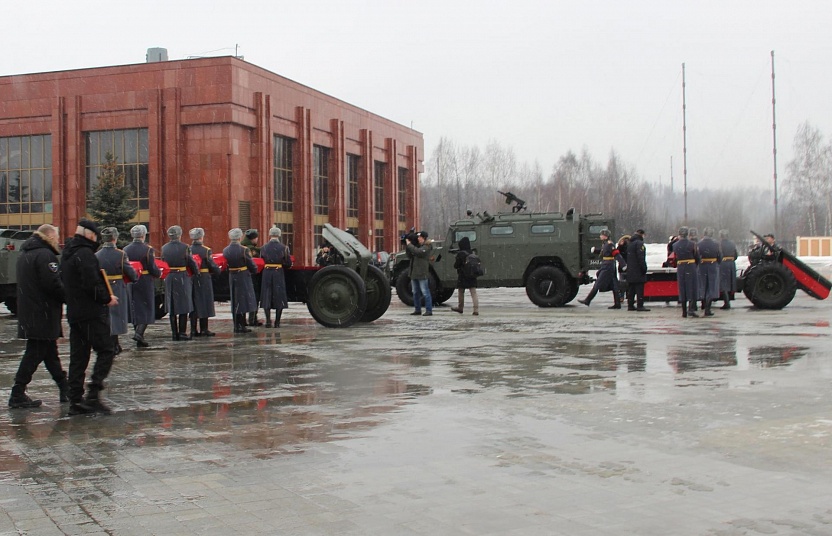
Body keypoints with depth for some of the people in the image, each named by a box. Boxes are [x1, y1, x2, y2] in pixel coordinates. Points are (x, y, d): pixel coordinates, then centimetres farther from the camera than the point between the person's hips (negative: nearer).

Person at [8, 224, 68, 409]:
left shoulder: (25, 254, 16)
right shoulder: (45, 255, -16)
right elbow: (53, 285, -23)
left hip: (28, 313, 10)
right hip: (43, 315, -10)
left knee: (50, 352, 14)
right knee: (35, 353, -4)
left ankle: (65, 389, 21)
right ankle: (18, 395, -2)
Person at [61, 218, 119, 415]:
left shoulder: (67, 253, 17)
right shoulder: (85, 253, -14)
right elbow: (92, 284, -22)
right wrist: (107, 298, -6)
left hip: (74, 313, 9)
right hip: (91, 313, -9)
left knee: (78, 357, 10)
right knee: (106, 350, -4)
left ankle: (75, 400, 9)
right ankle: (93, 395, -12)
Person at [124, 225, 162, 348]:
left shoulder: (126, 249, 2)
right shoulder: (148, 249, -12)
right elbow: (153, 268, -13)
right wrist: (159, 273, 7)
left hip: (131, 283, 5)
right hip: (146, 283, -4)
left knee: (135, 310, 11)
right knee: (147, 309, 5)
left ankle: (140, 341, 14)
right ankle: (139, 332, -15)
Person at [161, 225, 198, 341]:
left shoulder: (164, 248, 2)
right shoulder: (184, 247, -10)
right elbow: (192, 263, -6)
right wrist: (196, 272, 12)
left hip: (169, 279, 4)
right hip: (182, 278, -4)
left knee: (172, 307, 9)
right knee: (184, 306, 2)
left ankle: (174, 333, 11)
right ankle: (182, 333, -1)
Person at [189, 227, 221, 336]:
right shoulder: (206, 250, -12)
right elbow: (212, 265, -10)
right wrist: (217, 271, 9)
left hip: (191, 280, 4)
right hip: (204, 280, -4)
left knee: (193, 304, 10)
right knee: (204, 303, 4)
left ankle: (193, 330, 10)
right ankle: (204, 329, 5)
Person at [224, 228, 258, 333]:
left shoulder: (225, 251, 1)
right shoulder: (244, 250, -15)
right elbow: (251, 265, -10)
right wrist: (254, 271, 10)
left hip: (231, 278, 5)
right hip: (243, 279, -5)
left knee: (235, 302, 12)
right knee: (243, 301, 0)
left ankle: (236, 326, 15)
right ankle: (241, 326, -3)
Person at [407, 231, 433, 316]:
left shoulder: (426, 247, -8)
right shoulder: (417, 245, 16)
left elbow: (418, 252, -24)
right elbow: (410, 255, 13)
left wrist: (409, 244, -14)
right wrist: (408, 245, 1)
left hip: (422, 274, -8)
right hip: (414, 273, 8)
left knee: (425, 292, -8)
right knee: (415, 292, 12)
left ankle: (429, 310, -7)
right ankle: (418, 310, 19)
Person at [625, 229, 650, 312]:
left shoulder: (630, 243, 17)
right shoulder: (639, 243, -11)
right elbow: (641, 258, -18)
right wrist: (644, 268, -15)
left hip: (630, 270, 9)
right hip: (638, 271, -9)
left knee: (631, 289, 10)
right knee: (640, 288, -7)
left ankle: (630, 305, 12)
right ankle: (640, 305, -10)